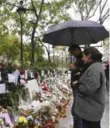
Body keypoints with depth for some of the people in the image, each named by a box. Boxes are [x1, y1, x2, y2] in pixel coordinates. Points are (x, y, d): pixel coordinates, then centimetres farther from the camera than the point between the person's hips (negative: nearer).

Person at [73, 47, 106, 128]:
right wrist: (79, 83, 4)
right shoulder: (96, 66, 12)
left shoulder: (94, 68, -24)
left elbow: (89, 89, -31)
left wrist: (78, 85, -15)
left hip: (91, 111, -10)